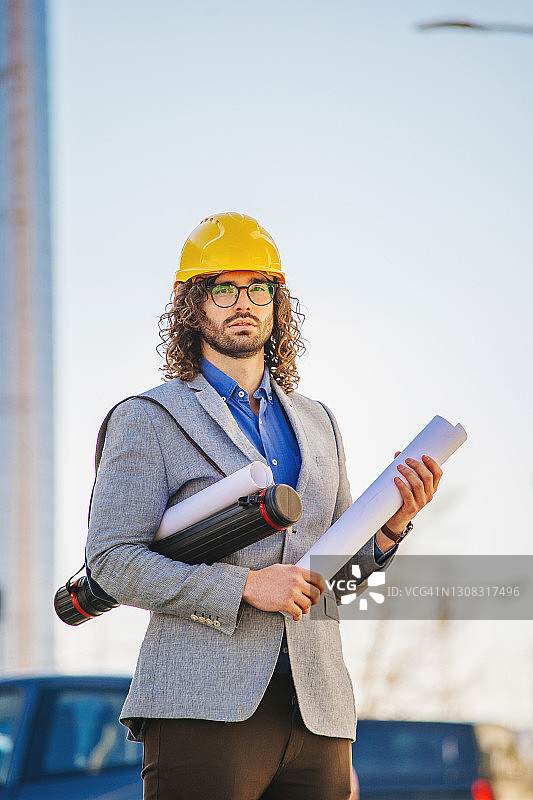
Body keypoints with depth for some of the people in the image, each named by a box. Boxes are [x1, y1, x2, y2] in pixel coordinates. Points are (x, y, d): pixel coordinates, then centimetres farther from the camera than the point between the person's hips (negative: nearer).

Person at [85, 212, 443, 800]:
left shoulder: (316, 422, 20)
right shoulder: (147, 420, 3)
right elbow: (112, 560, -6)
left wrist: (391, 524, 2)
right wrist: (244, 586, -15)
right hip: (205, 709, -5)